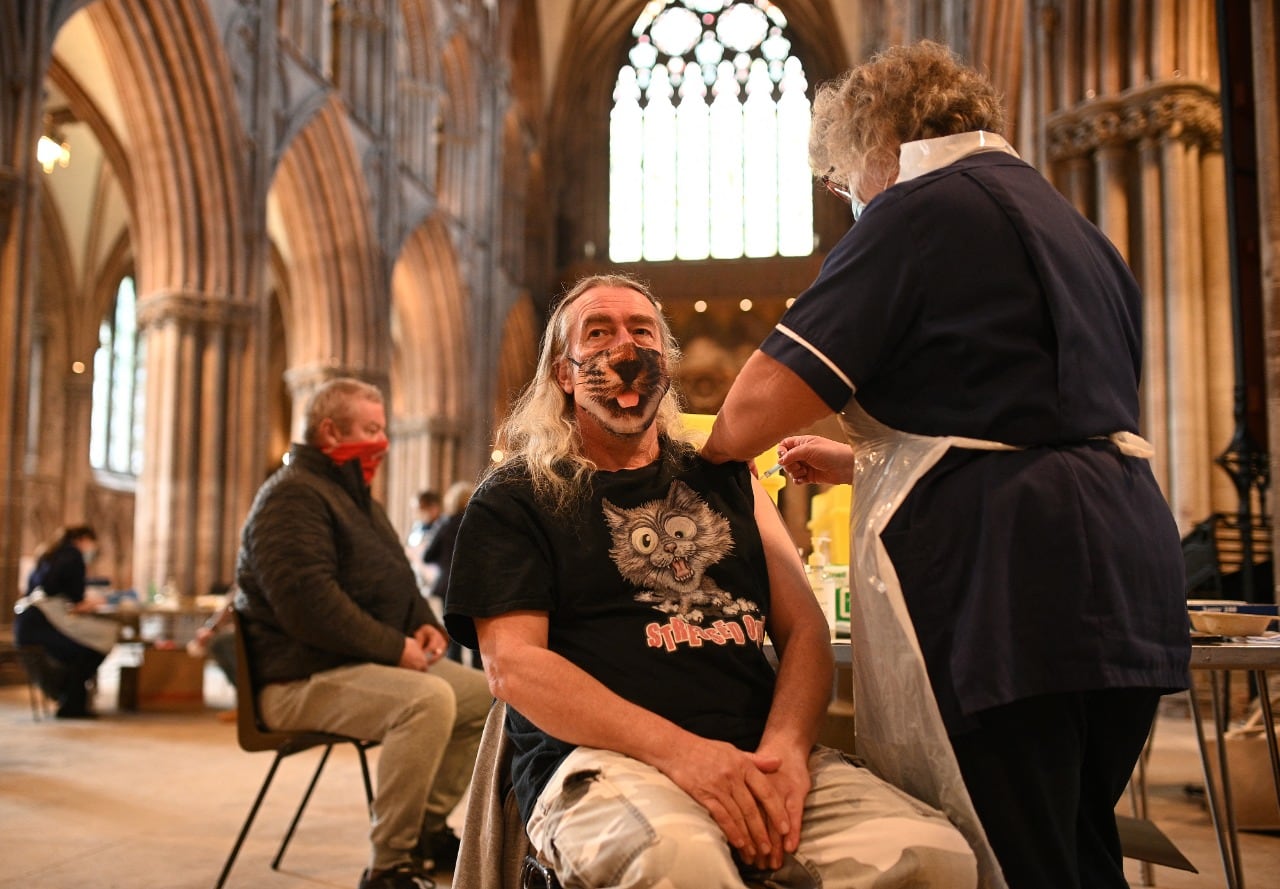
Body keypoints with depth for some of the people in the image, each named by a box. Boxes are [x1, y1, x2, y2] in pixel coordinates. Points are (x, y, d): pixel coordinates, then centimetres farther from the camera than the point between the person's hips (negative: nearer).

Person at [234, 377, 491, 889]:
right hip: (302, 677, -10)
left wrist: (424, 625, 6)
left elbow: (396, 582, 28)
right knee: (428, 699, -32)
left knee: (484, 693, 2)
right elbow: (306, 601, -25)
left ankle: (427, 827, 11)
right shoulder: (293, 496, -12)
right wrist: (393, 647, -22)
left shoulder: (357, 496, 21)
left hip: (372, 662, 10)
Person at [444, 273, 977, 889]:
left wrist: (785, 746, -9)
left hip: (757, 757, 5)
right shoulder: (515, 497, 8)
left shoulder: (725, 480, 21)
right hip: (598, 759, -4)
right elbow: (511, 663, -5)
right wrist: (676, 749, -18)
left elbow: (804, 628, 14)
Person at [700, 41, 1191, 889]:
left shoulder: (923, 207, -4)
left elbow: (753, 412, -11)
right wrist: (860, 462, 32)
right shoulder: (1075, 227, 23)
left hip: (1001, 575, -9)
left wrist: (711, 450, 11)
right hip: (1128, 566, 9)